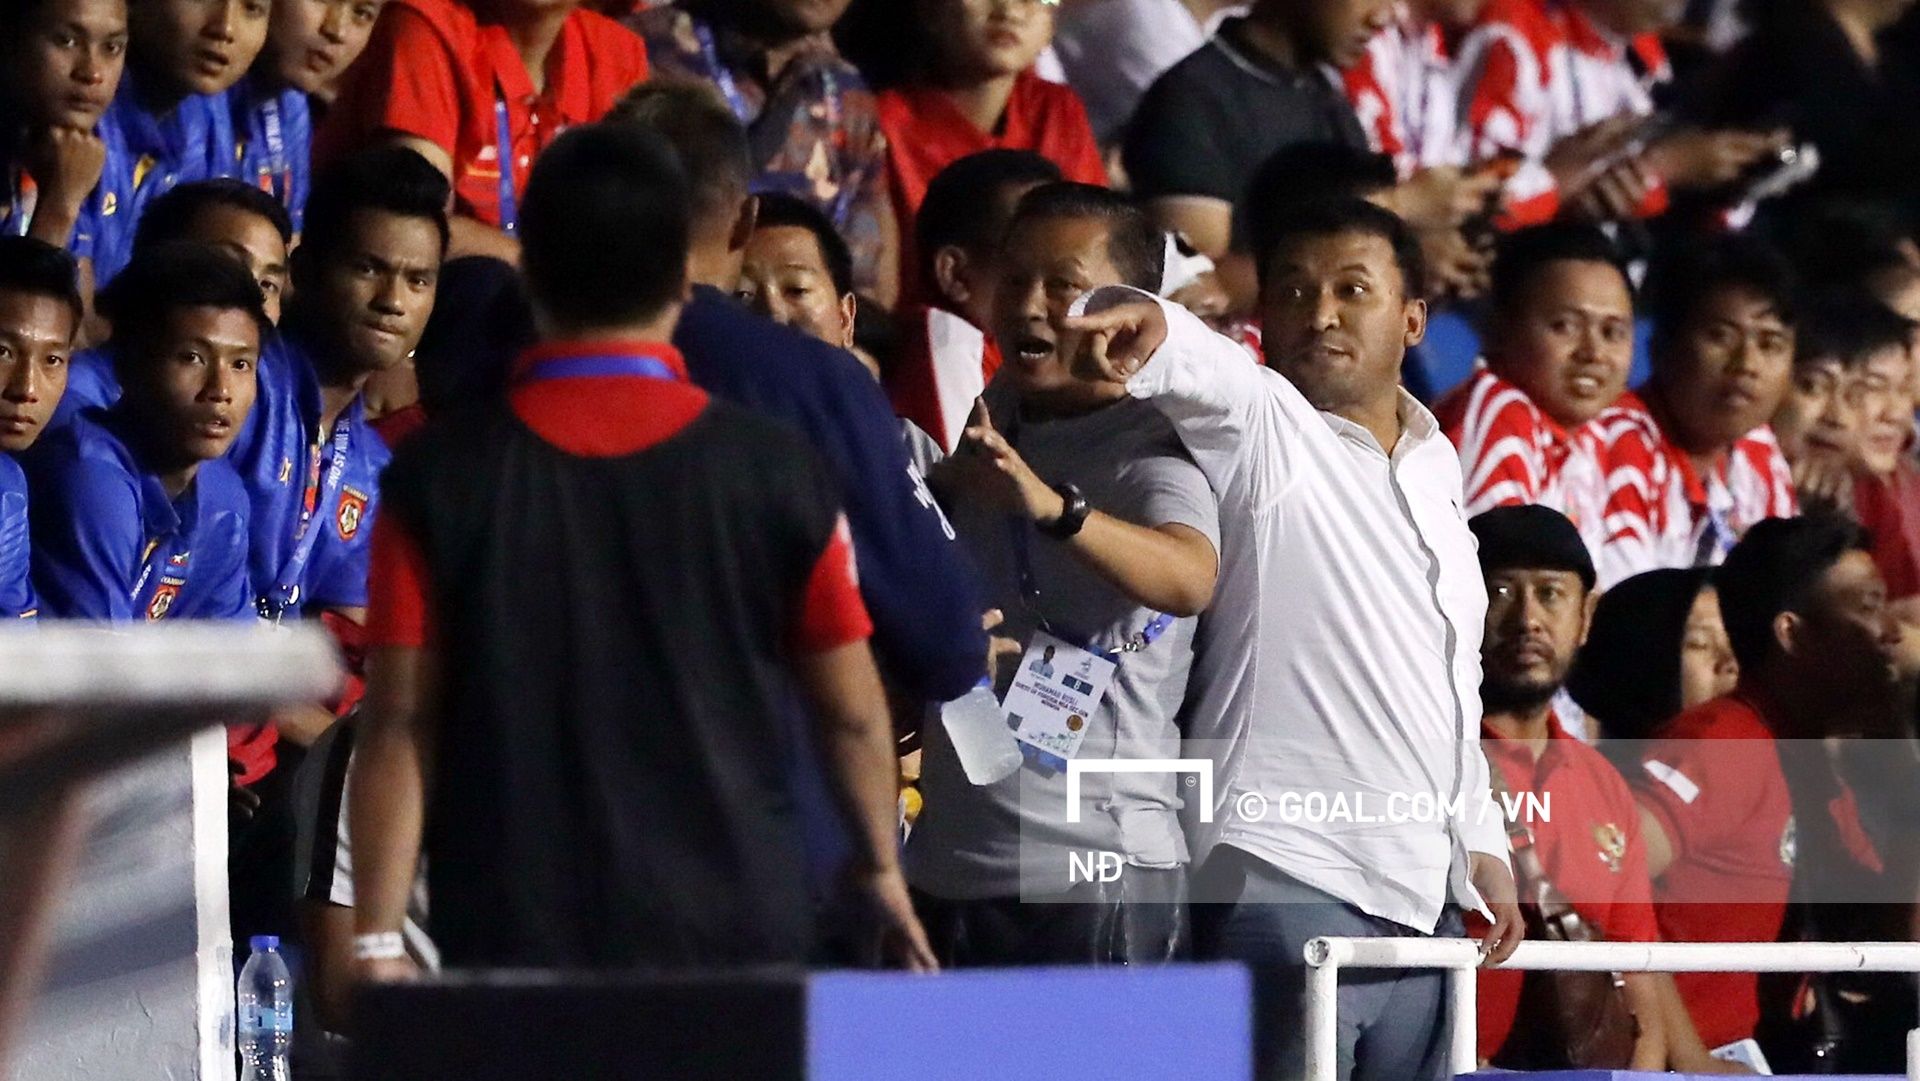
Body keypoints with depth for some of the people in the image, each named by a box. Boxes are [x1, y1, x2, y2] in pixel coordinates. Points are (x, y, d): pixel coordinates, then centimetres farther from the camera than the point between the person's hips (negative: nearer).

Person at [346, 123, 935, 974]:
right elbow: (850, 711, 7)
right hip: (734, 933, 0)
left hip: (510, 945, 0)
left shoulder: (438, 479, -2)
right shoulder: (776, 473, -1)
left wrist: (377, 937, -1)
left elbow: (400, 722, -3)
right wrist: (881, 870, 23)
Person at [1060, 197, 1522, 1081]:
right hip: (1282, 880, -7)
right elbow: (1204, 371, -27)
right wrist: (1148, 331, -49)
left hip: (1421, 899, 7)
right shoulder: (1259, 430, -2)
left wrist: (1481, 844, 26)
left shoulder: (1436, 469, 20)